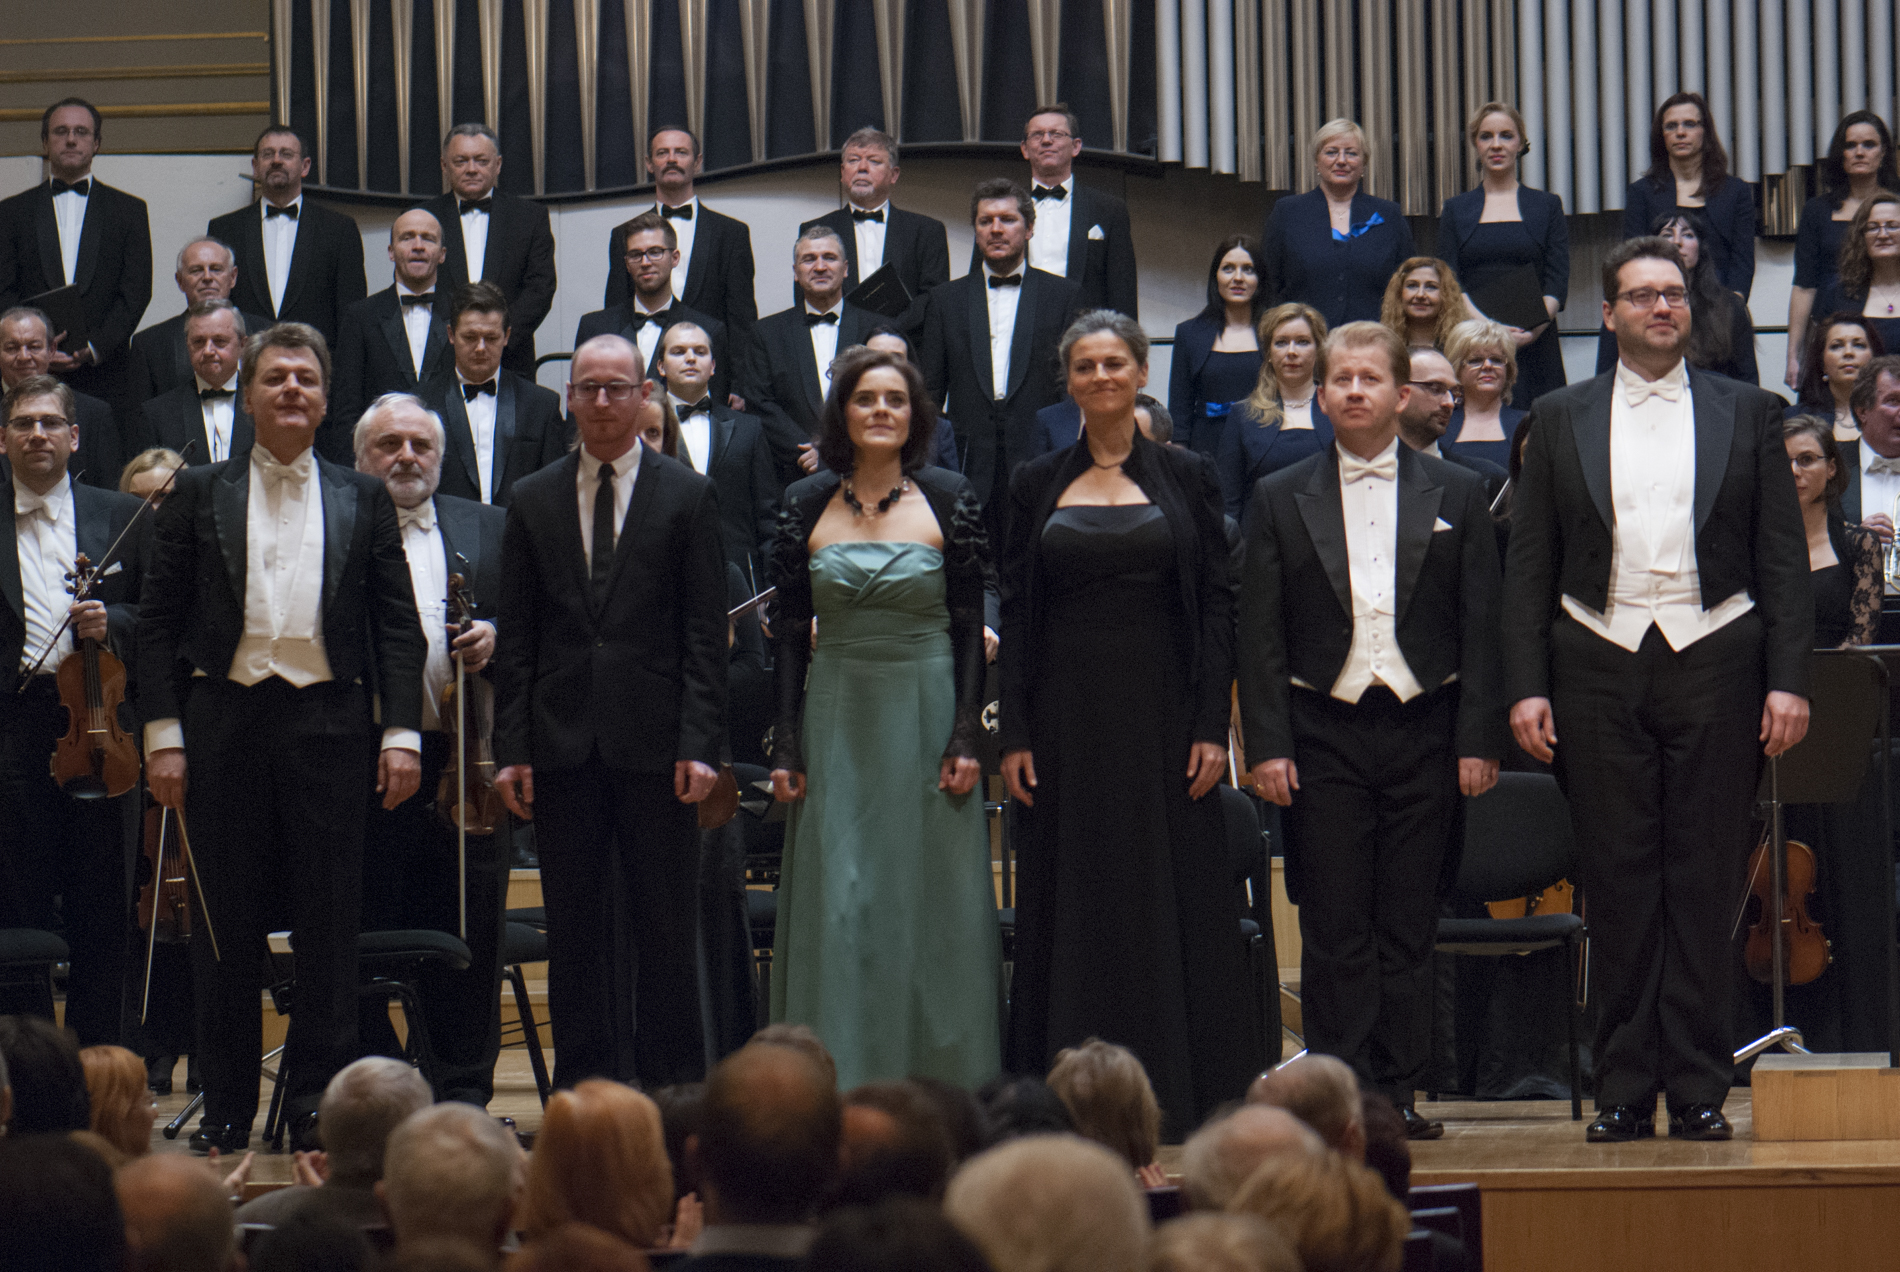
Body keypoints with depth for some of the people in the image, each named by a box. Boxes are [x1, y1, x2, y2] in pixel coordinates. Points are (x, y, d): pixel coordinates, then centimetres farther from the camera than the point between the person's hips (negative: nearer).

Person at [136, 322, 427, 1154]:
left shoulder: (364, 501, 10)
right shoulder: (199, 495, 8)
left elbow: (397, 625, 8)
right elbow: (159, 622, 6)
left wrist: (401, 731, -2)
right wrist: (162, 734, -3)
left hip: (328, 720, 0)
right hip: (225, 719, 0)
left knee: (329, 921, 0)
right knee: (225, 921, 3)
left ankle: (317, 1102, 8)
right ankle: (226, 1108, 10)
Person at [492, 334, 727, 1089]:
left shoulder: (686, 496, 4)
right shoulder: (533, 501, 11)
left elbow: (705, 636, 0)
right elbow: (516, 638, 9)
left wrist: (700, 744, -9)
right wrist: (512, 748, 1)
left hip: (655, 743, -2)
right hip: (563, 744, 2)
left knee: (664, 925, 0)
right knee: (574, 927, 5)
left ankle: (671, 1092, 6)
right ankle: (584, 1088, 10)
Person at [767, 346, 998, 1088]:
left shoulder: (949, 501, 1)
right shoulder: (806, 506, 5)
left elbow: (970, 630, 1)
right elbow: (789, 634, 6)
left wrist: (966, 736, -7)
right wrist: (785, 746, 0)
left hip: (926, 714, -1)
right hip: (837, 720, 1)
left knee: (930, 902, 0)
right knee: (835, 906, -1)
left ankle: (936, 1079, 7)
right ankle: (836, 1088, 4)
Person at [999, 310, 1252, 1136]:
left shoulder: (1186, 478, 5)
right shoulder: (1037, 486, 8)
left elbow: (1218, 604, 2)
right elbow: (1015, 613, 6)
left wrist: (1213, 725, -6)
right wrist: (1013, 734, -2)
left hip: (1162, 711, -1)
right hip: (1067, 717, 1)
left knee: (1173, 901, -2)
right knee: (1071, 902, 2)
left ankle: (1174, 1097, 3)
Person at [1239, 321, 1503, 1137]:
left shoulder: (1457, 495, 8)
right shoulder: (1282, 501, 7)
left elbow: (1480, 627, 5)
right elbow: (1260, 635, 4)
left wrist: (1478, 740, -3)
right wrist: (1266, 744, -5)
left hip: (1423, 729, 0)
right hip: (1324, 732, 0)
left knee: (1409, 927, 3)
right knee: (1334, 929, -2)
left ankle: (1398, 1092, 8)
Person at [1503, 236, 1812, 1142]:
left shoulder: (1747, 414, 9)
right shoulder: (1561, 421, 10)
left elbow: (1783, 557, 6)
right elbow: (1529, 566, 8)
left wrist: (1789, 679, -4)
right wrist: (1526, 686, -1)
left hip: (1714, 659, 0)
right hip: (1600, 664, 1)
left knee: (1706, 879, 0)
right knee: (1617, 879, 1)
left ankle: (1698, 1086, 5)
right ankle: (1625, 1087, 6)